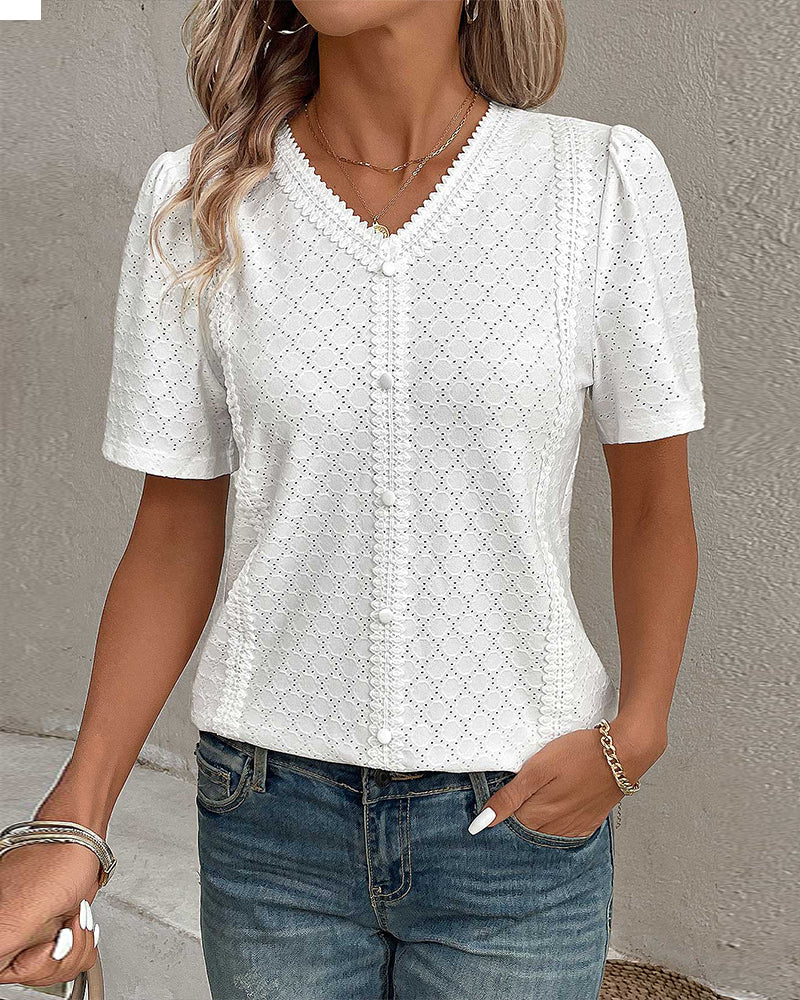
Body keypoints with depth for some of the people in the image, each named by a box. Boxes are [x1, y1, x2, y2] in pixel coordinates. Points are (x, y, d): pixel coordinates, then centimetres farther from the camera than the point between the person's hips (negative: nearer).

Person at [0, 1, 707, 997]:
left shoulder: (604, 178, -8)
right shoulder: (196, 203, -4)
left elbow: (653, 500, 2)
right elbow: (176, 533, -1)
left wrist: (637, 728, -11)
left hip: (522, 810, 0)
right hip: (272, 810, 1)